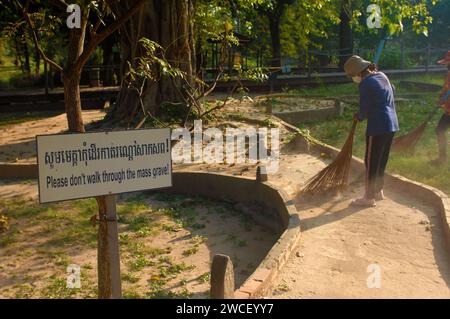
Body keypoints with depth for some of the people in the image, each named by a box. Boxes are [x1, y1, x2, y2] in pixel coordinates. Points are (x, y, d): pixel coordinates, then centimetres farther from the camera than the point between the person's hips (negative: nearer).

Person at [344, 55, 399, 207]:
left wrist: (358, 117, 9)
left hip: (378, 126, -9)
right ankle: (378, 191, 30)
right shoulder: (382, 75, 10)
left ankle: (369, 198, 7)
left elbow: (364, 111, -12)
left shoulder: (366, 84, -16)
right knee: (382, 160, 18)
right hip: (391, 124, 9)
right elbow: (392, 90, 28)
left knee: (371, 162, 0)